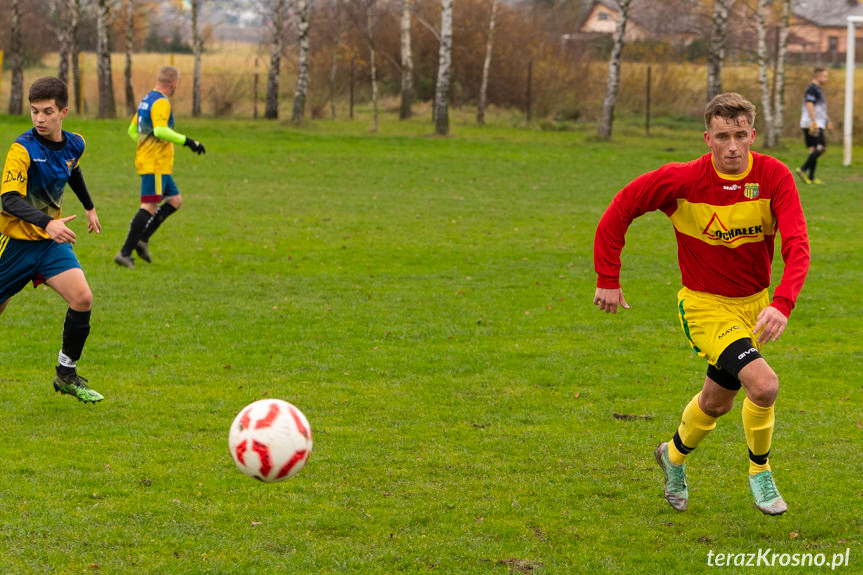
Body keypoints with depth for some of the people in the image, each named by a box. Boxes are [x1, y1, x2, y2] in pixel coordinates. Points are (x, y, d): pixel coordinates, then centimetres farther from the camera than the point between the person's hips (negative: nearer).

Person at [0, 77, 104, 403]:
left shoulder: (74, 146, 0)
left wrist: (89, 207, 37)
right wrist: (47, 222, -42)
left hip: (52, 241, 4)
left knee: (82, 299, -15)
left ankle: (66, 375, -2)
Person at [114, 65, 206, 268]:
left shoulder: (146, 100, 17)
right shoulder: (161, 103, -14)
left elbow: (132, 131, 24)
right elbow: (160, 130, -29)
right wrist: (186, 141, -27)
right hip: (156, 164, -10)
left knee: (175, 200, 14)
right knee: (150, 206, -12)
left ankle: (143, 240, 7)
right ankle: (125, 252, -15)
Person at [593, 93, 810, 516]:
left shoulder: (774, 177, -17)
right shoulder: (682, 180, -21)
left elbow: (796, 246, -25)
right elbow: (618, 213, -9)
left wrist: (782, 304, -41)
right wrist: (608, 281, -10)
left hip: (753, 303, 4)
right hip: (704, 305, -4)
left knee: (717, 402, 21)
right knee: (763, 384, -23)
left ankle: (674, 456, 51)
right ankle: (759, 472, 2)